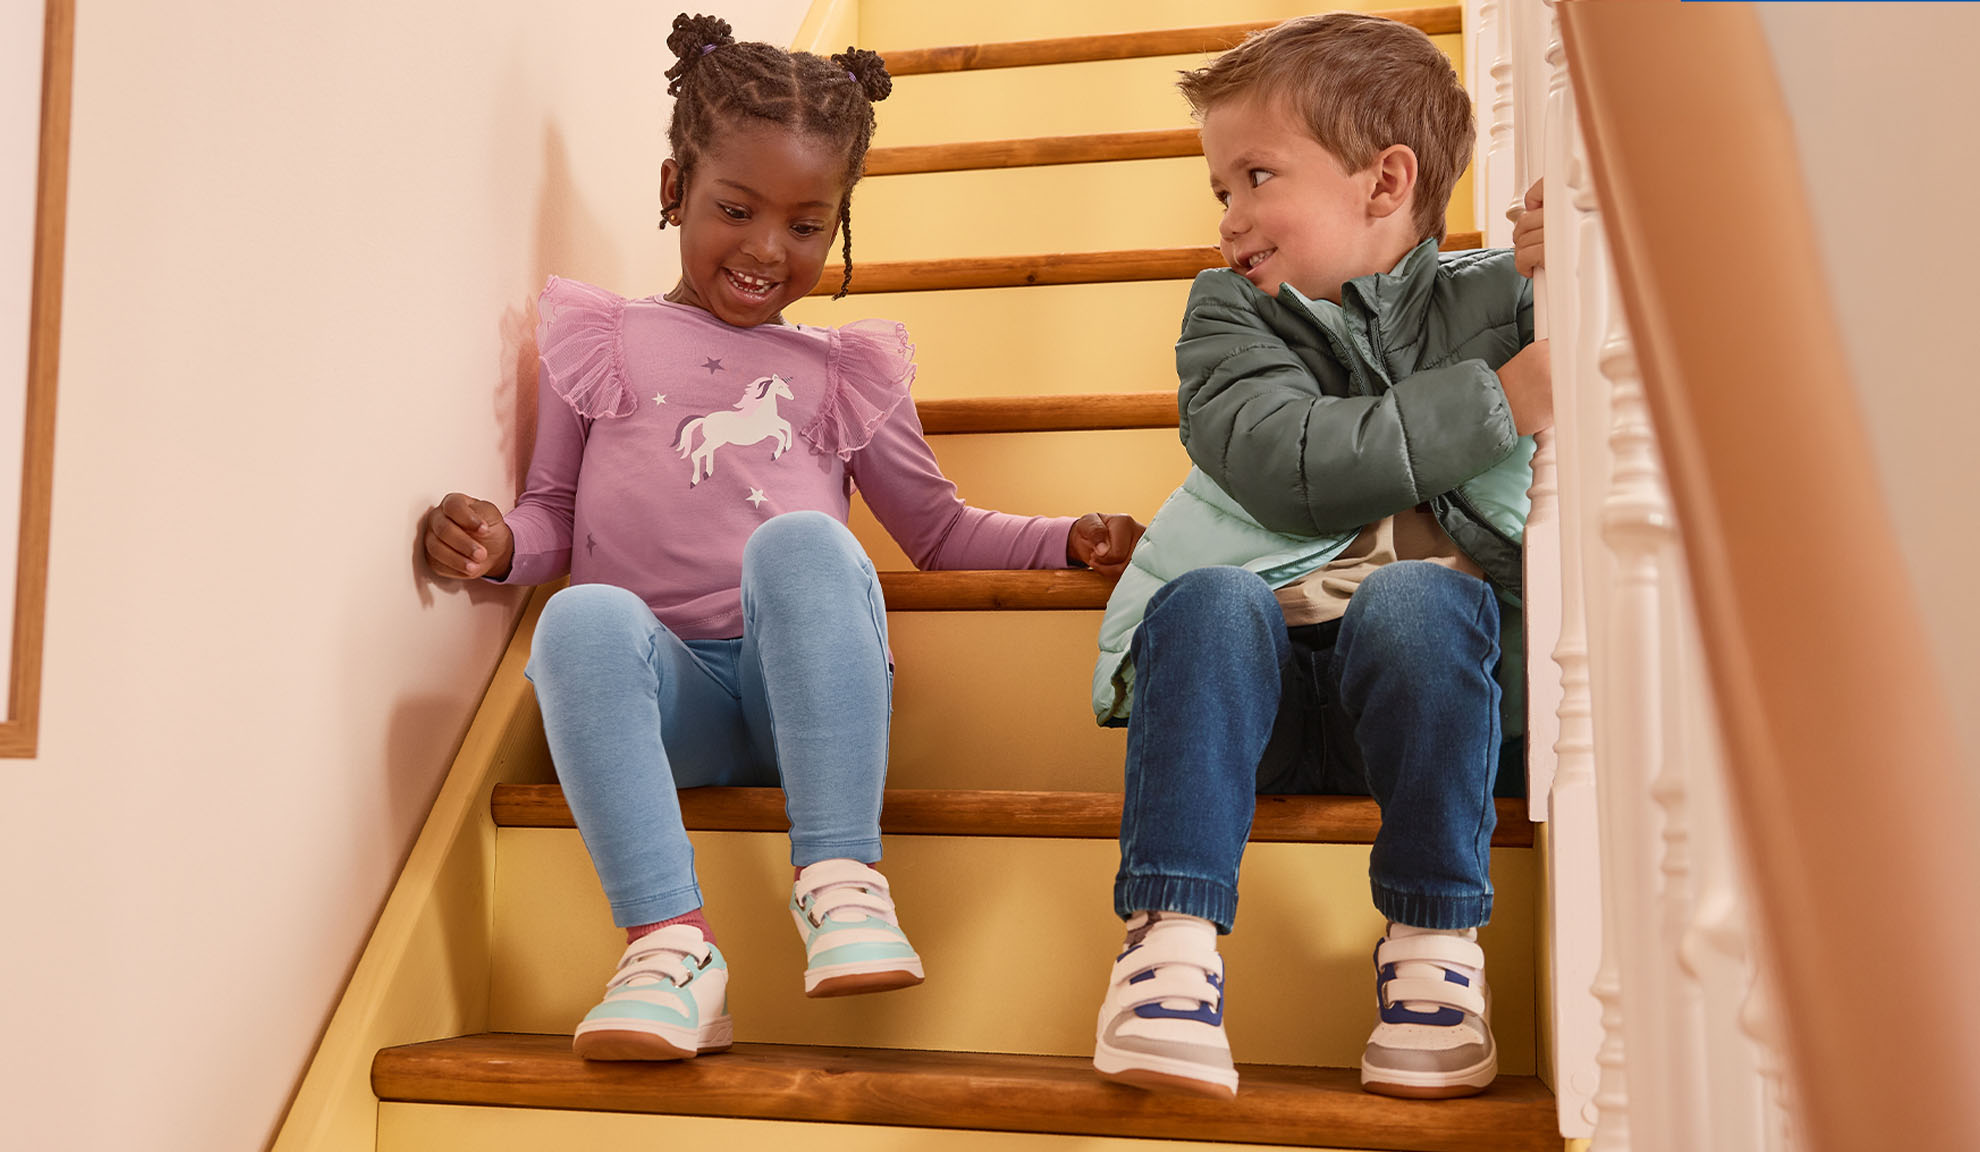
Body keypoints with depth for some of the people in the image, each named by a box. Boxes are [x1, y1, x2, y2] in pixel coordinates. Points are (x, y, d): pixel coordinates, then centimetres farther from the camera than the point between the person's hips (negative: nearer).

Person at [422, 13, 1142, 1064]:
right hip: (667, 688, 1)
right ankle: (668, 940, -37)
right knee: (582, 618, -33)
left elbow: (940, 531, 23)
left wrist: (1068, 540, 8)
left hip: (798, 686, 0)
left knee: (801, 540, -32)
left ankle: (841, 879, -34)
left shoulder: (844, 372, 20)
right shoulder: (602, 345, 18)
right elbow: (553, 522, 18)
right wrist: (498, 542, -6)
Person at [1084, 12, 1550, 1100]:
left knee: (1411, 598, -31)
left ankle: (1436, 937, -21)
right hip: (1256, 682, 1)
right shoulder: (1231, 310, 8)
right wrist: (1496, 403, -13)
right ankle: (1169, 932, -30)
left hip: (1439, 682, 0)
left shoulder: (1497, 297, 10)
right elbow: (1287, 461, -12)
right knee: (1207, 601, -30)